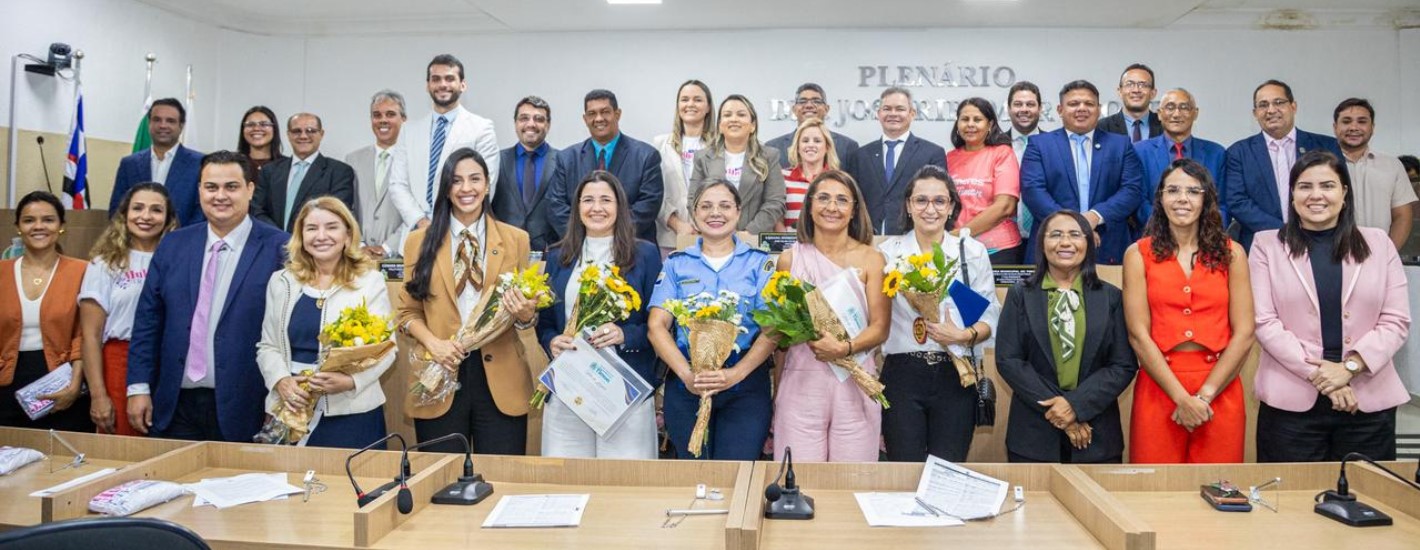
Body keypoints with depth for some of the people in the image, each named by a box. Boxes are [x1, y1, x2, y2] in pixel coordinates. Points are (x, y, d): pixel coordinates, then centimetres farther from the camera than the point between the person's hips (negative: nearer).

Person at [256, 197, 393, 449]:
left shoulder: (370, 281, 0)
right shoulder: (281, 282, 10)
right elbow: (268, 346, 11)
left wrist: (350, 380, -20)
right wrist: (281, 381, -9)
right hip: (292, 410, 3)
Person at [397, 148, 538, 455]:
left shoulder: (515, 240, 5)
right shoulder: (420, 241, 6)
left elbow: (526, 310, 9)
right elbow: (408, 311, 9)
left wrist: (524, 315, -14)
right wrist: (432, 342, -10)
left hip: (500, 377, 0)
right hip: (440, 376, 0)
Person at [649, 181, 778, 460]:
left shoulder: (759, 262, 6)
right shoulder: (677, 263, 9)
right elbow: (657, 326, 0)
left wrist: (736, 374, -17)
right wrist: (687, 374, -16)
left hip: (745, 386, -1)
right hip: (685, 385, 1)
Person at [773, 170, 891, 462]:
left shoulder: (870, 258, 3)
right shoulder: (790, 258, 7)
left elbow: (880, 327, -1)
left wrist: (846, 347, -17)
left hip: (855, 382, 0)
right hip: (801, 380, 1)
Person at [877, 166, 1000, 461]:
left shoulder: (973, 251, 5)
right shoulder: (887, 251, 3)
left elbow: (990, 317, 3)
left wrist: (965, 335, -14)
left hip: (956, 375, 1)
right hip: (902, 374, -1)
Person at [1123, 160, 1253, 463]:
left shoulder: (1231, 253, 6)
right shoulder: (1139, 254, 2)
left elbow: (1244, 334, 1)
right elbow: (1139, 335, -4)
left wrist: (1204, 395, -7)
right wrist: (1181, 397, -10)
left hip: (1220, 390, 1)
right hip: (1158, 388, -1)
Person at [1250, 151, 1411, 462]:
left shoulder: (1378, 243, 9)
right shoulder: (1267, 246, 3)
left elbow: (1396, 321, 3)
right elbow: (1264, 322, -5)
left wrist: (1350, 367, -11)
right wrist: (1319, 374, -12)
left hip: (1369, 401, 2)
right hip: (1291, 401, -2)